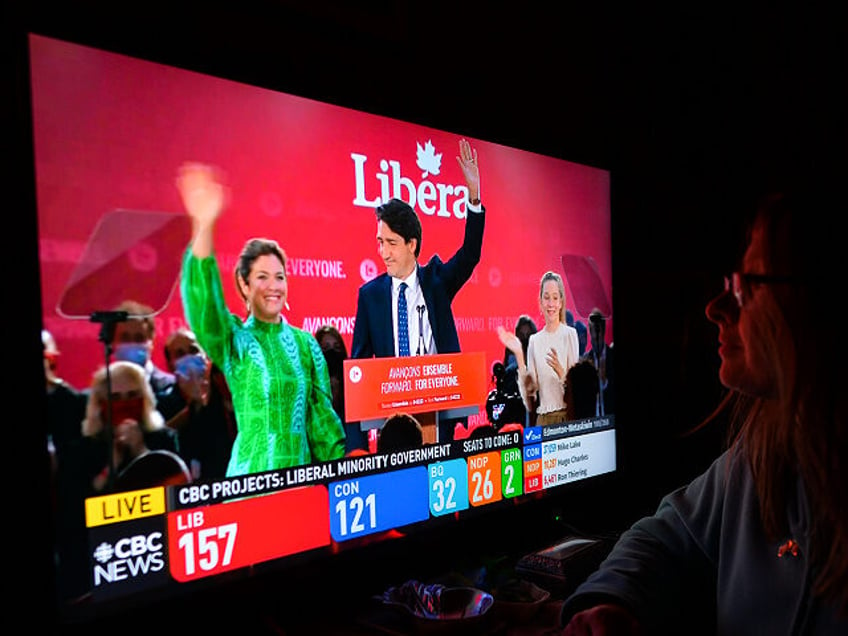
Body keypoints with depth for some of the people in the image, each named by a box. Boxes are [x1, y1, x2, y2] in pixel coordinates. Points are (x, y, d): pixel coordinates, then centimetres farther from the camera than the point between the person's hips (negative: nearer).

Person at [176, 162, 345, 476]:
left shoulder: (305, 343, 7)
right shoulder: (234, 339, -2)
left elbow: (321, 411, 10)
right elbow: (202, 300, -21)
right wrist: (204, 225, -34)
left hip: (301, 468, 3)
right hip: (251, 472, -3)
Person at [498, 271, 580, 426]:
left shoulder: (570, 334, -3)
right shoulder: (534, 340, 7)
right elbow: (530, 389, -1)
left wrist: (560, 371, -24)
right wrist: (519, 355, -9)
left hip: (567, 417, -2)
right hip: (543, 419, 3)